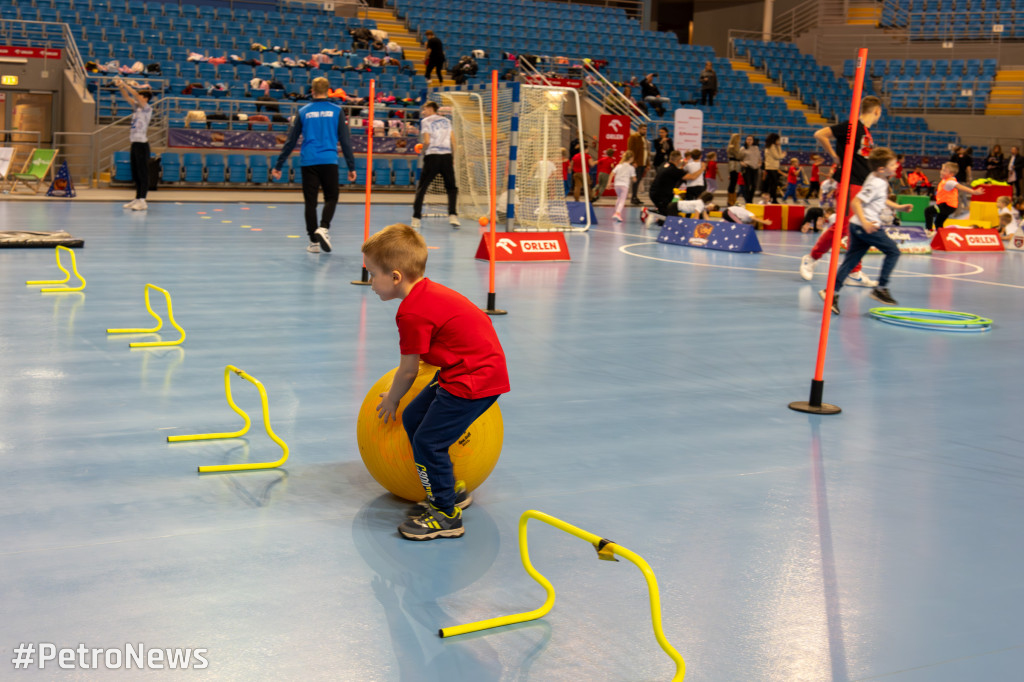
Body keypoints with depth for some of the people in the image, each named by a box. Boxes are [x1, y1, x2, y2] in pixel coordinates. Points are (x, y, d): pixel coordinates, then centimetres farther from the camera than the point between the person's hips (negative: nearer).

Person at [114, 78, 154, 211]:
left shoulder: (147, 109, -6)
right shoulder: (136, 107, 16)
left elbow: (135, 94, -15)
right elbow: (127, 96, 15)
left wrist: (124, 84, -12)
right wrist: (120, 86, 1)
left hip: (142, 144, -9)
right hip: (135, 143, 9)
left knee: (143, 173, -8)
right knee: (135, 174, 11)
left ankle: (142, 201, -10)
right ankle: (137, 199, 18)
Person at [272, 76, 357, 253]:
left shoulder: (303, 112, 6)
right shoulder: (336, 111, 3)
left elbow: (291, 141, 7)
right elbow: (345, 141, 2)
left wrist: (278, 166, 13)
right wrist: (351, 167, 6)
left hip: (308, 162, 1)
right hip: (329, 161, -1)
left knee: (310, 202, 6)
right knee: (331, 198, 11)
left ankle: (314, 241, 6)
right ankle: (323, 228, -14)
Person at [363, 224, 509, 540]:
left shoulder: (413, 313, -21)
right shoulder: (427, 291, 9)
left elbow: (408, 371, -10)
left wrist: (391, 400, 10)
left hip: (474, 381, -11)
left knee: (428, 442, -8)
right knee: (413, 419, 17)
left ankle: (447, 516, 4)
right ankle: (451, 490, 28)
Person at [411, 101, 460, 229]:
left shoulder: (425, 121, 2)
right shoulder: (446, 121, 15)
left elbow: (427, 141, -9)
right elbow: (452, 141, 12)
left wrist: (423, 150, 9)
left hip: (432, 156, -3)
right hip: (447, 156, 3)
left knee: (421, 188, 5)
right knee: (451, 188, 12)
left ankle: (416, 218, 0)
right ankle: (452, 215, -5)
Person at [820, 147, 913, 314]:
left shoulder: (881, 181, 13)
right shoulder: (874, 184, -17)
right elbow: (856, 202, -24)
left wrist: (899, 207, 29)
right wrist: (864, 222, -31)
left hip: (858, 226, 10)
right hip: (866, 226, -10)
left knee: (851, 259, 6)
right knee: (893, 251, -1)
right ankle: (881, 288, 1)